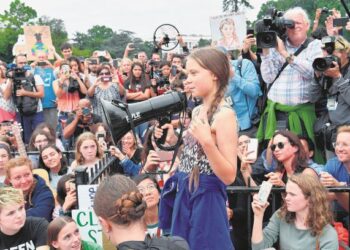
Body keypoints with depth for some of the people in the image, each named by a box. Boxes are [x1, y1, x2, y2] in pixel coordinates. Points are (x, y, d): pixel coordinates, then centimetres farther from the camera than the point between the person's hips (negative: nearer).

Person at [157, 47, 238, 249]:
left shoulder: (224, 114, -16)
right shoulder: (197, 111, 9)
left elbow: (229, 176, -19)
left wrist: (207, 142, -29)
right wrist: (175, 139, 7)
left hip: (206, 200, -8)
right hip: (185, 196, 8)